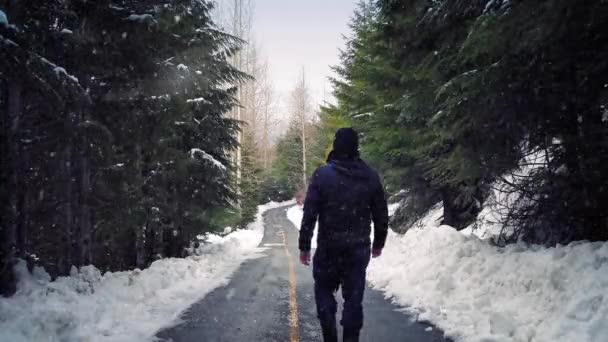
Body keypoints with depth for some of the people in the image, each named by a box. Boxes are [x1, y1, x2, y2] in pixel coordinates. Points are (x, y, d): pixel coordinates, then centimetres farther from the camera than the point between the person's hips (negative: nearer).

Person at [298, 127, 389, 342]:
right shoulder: (371, 176, 1)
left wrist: (304, 246, -3)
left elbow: (309, 214, -10)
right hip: (359, 248, 2)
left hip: (328, 247, -2)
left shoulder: (322, 175, -8)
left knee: (324, 291, 14)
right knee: (354, 297, 9)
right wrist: (378, 242, 20)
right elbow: (381, 215, 7)